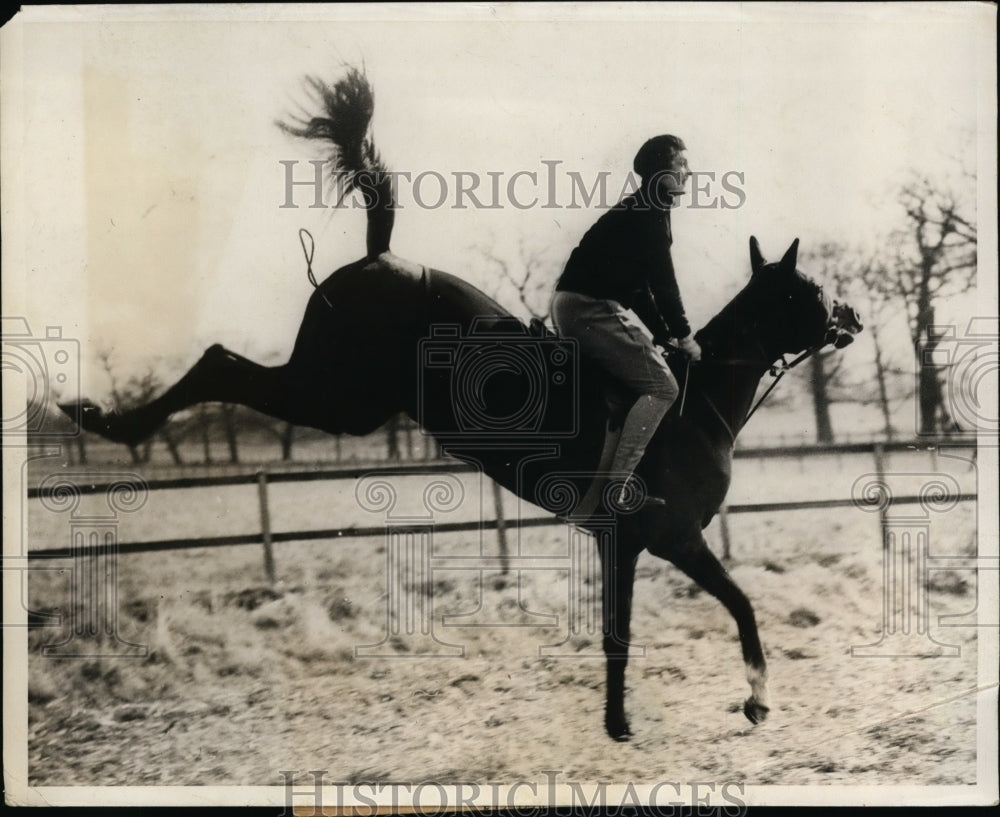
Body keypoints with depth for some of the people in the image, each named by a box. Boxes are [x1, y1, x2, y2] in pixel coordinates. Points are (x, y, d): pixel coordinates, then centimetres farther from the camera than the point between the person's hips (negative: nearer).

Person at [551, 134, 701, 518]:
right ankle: (612, 489, -18)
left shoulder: (643, 210, 22)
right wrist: (684, 335, -5)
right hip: (589, 309, -10)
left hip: (574, 306, 10)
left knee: (655, 360, 22)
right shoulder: (650, 213, -9)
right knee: (661, 386, -11)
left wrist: (664, 337, 21)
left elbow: (642, 284, 24)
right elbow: (662, 281, -13)